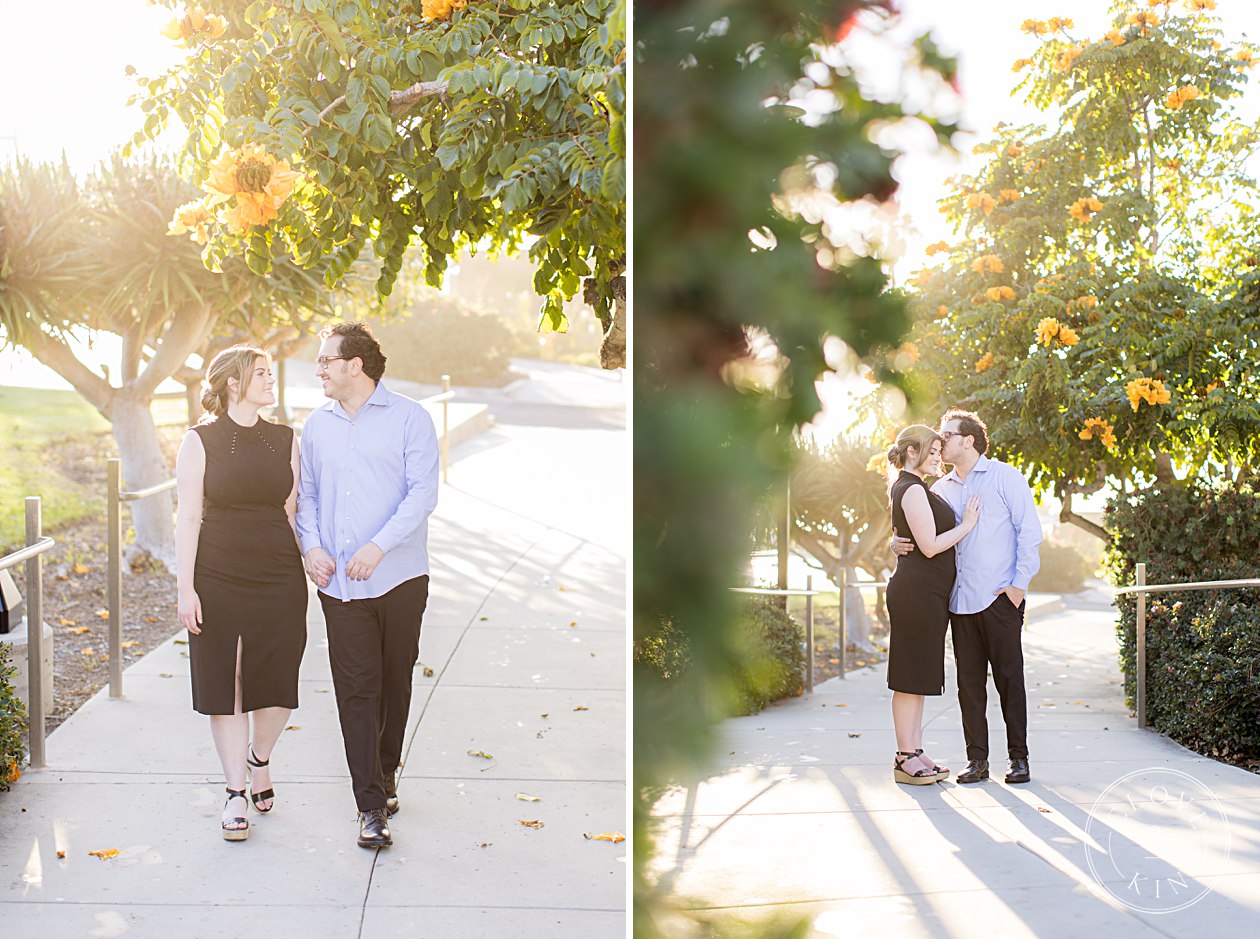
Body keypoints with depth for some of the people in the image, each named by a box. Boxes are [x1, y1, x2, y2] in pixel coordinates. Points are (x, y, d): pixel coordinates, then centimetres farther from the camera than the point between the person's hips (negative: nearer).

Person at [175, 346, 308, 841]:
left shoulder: (285, 440, 7)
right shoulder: (200, 441, -3)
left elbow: (292, 509, 11)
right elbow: (189, 517, -4)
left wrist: (308, 565, 7)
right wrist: (186, 588, -9)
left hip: (279, 578, 3)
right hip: (218, 578, -2)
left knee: (277, 681, 4)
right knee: (224, 684, 3)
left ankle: (259, 759, 33)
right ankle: (235, 791, 16)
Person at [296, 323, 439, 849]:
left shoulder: (408, 419, -2)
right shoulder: (317, 426, 12)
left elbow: (423, 492, -8)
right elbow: (307, 493, 16)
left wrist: (378, 546, -18)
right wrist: (312, 545, -3)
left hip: (399, 578, -2)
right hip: (339, 583, 2)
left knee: (395, 682, 10)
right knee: (356, 690, -4)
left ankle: (386, 770, 31)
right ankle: (371, 806, -2)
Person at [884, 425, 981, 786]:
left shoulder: (912, 489, 19)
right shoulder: (912, 490, -13)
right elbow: (930, 546, -18)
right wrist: (966, 525, -9)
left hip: (927, 593, 11)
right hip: (916, 590, -11)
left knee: (919, 677, 11)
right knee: (910, 677, -6)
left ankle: (913, 752, 16)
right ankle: (905, 759, -3)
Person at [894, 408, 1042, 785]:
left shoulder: (1004, 477, 2)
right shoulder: (941, 489, 15)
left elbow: (1029, 531, -2)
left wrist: (1020, 583, -9)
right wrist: (898, 543, -2)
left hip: (999, 598, -5)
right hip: (960, 598, 5)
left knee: (1009, 678, -1)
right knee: (969, 682, 4)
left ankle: (1019, 758, 6)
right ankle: (977, 760, 9)